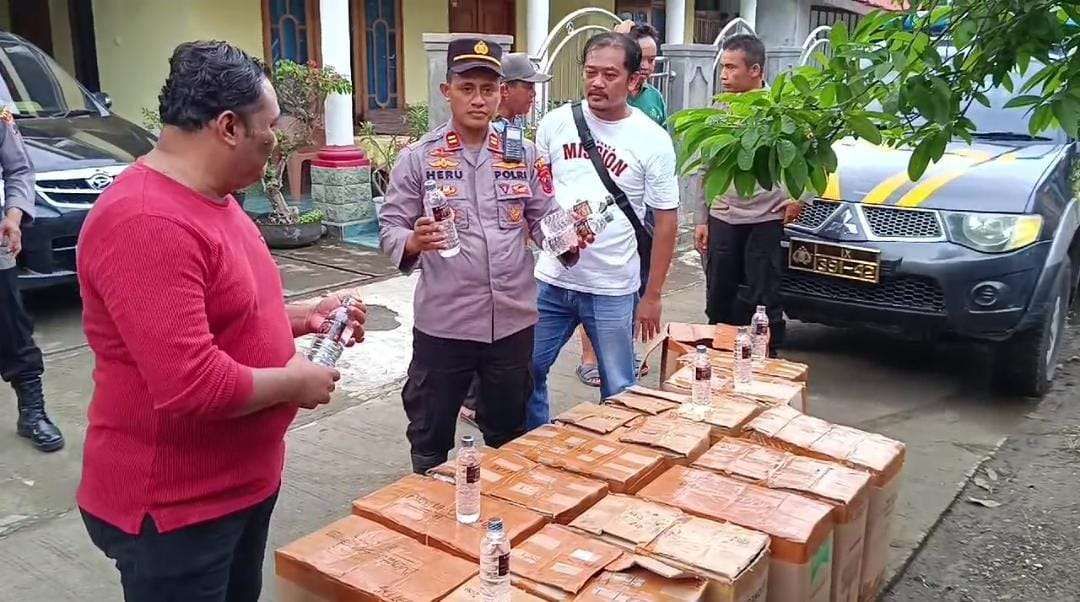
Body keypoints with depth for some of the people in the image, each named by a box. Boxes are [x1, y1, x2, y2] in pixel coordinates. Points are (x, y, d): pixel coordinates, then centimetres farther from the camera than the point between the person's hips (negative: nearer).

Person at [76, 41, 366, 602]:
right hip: (172, 506, -10)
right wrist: (294, 382, -18)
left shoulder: (210, 198, 8)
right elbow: (192, 386, -33)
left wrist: (303, 315, 5)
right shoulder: (147, 224, -28)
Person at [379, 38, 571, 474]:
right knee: (431, 436, 13)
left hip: (513, 319, 3)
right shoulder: (419, 157, -4)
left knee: (509, 434, 21)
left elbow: (543, 221, 7)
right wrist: (414, 242, -26)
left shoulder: (524, 155, 4)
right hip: (443, 323, -2)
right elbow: (390, 228, -4)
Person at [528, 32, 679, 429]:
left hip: (613, 290, -2)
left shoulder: (653, 141, -7)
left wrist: (652, 295, -2)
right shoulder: (556, 123, 0)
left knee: (618, 391, 10)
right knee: (525, 374, 12)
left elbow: (665, 221, -3)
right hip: (550, 281, 3)